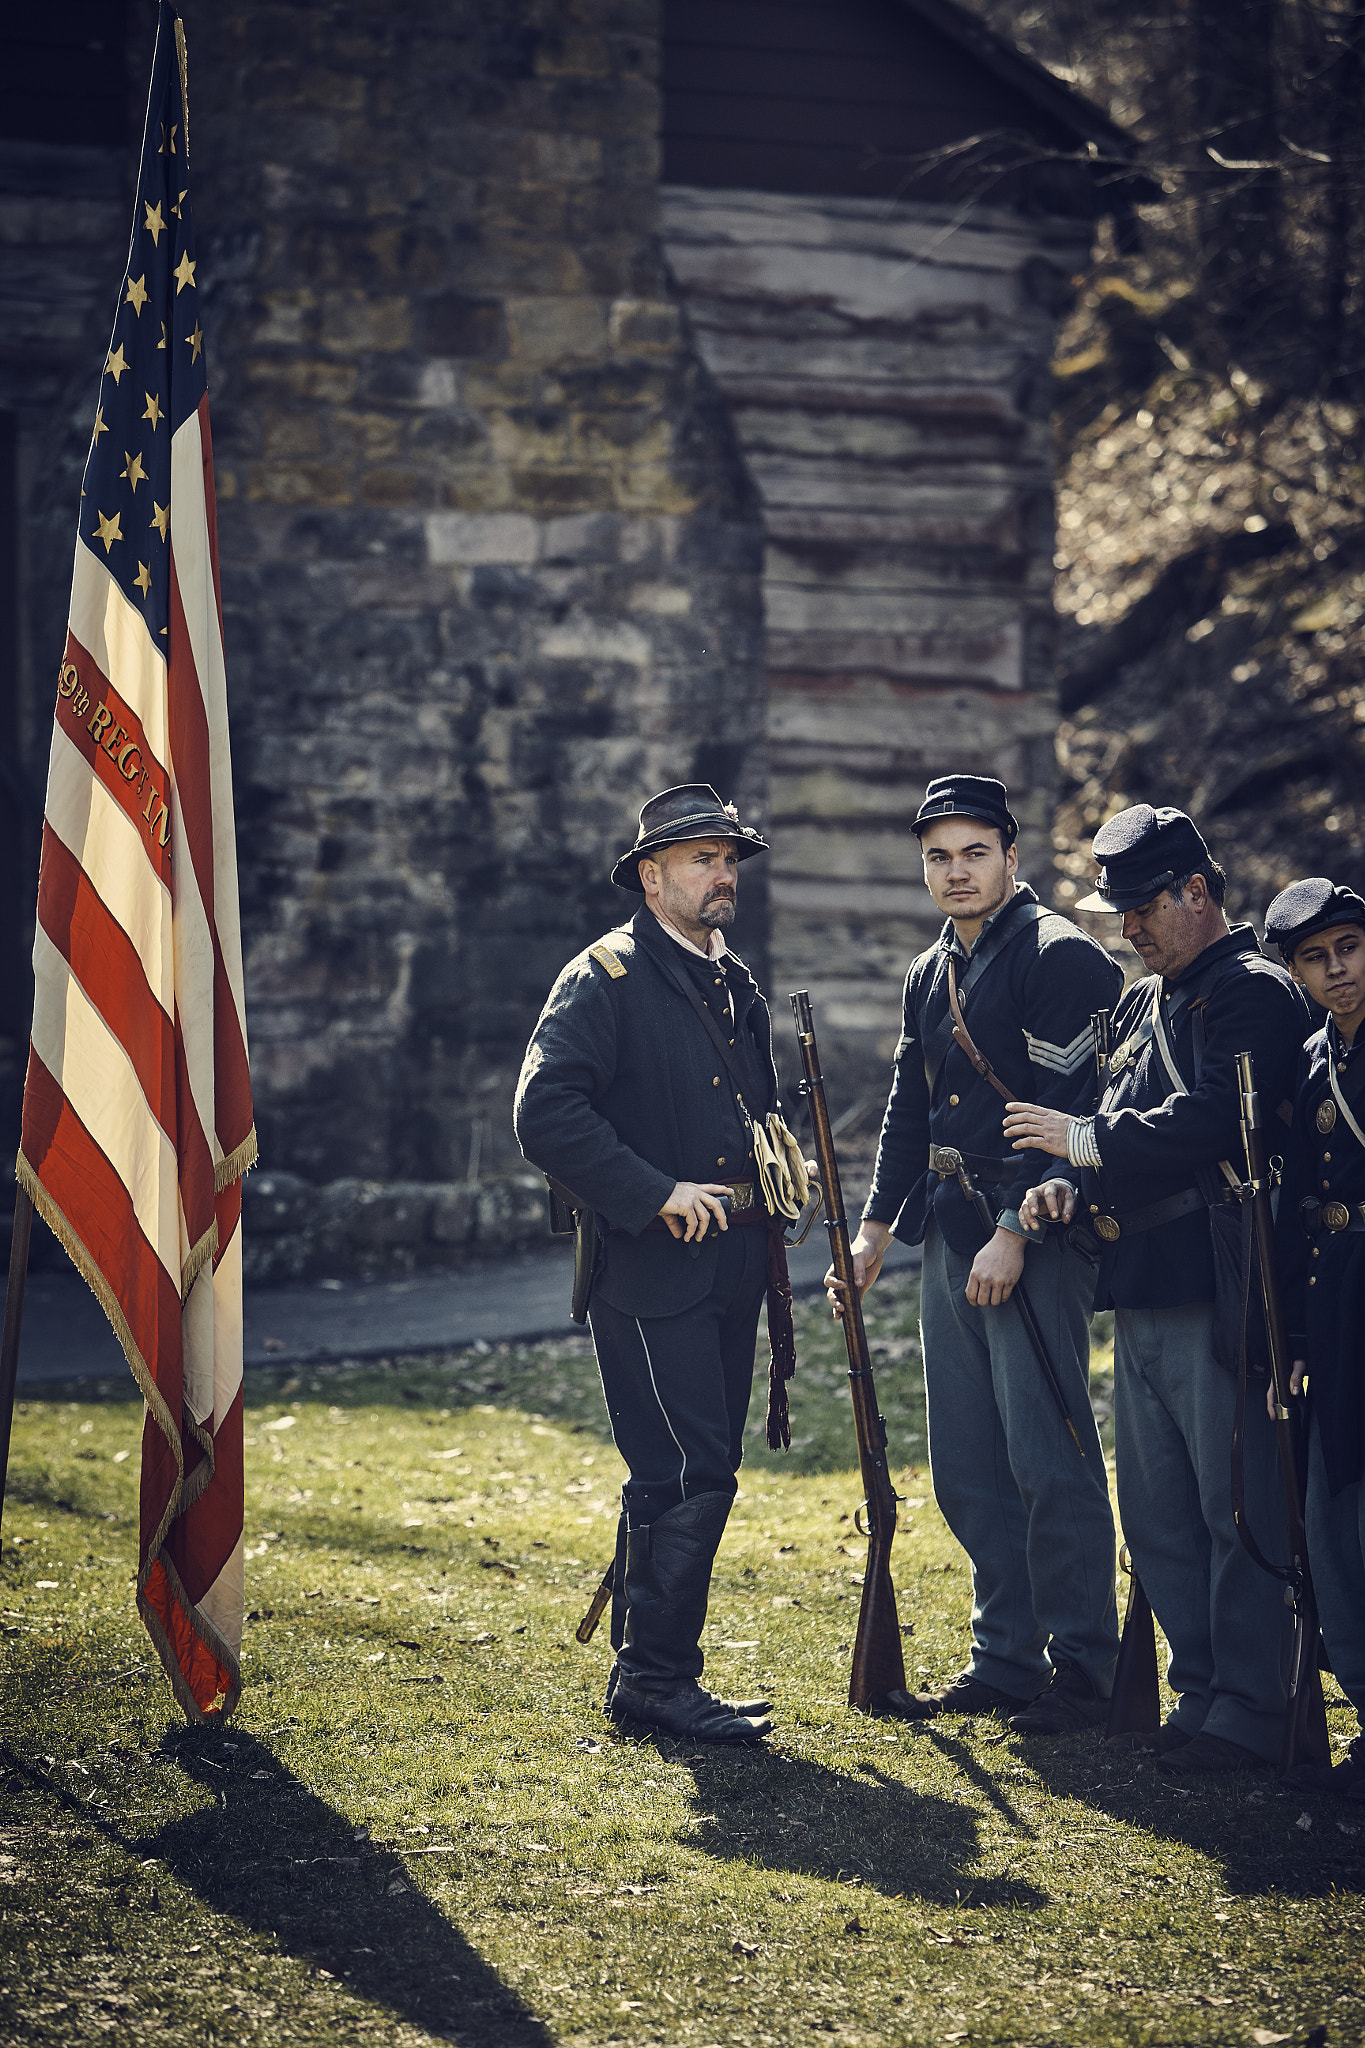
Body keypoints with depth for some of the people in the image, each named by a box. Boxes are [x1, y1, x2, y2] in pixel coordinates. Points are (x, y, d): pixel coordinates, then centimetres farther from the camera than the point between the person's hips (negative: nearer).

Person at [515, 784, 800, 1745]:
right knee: (691, 1474, -12)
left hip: (732, 1266, 8)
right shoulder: (606, 977, -8)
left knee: (691, 1474, 11)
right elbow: (546, 1113, -18)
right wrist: (657, 1194, -21)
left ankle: (648, 1671, 19)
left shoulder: (737, 984, 18)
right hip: (651, 1267, -8)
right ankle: (656, 1674, -4)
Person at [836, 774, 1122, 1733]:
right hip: (953, 1240, 9)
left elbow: (1071, 1107, -15)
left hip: (1036, 1235, -9)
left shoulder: (1061, 957, -9)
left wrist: (1017, 1232, -20)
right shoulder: (931, 977, 17)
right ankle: (1007, 1660, 18)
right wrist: (877, 1226, 15)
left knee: (1050, 1461, -7)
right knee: (968, 1469, 10)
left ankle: (1082, 1672, -1)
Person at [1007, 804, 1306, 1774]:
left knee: (1240, 1511, -5)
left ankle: (1250, 1713, 0)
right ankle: (1200, 1694, 21)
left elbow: (1212, 1121, -21)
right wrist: (1072, 1182, 3)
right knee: (1158, 1515, 13)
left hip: (1220, 1293, -9)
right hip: (1143, 1293, 10)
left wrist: (1086, 1140, -14)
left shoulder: (1256, 993, -9)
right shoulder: (1143, 1002, 19)